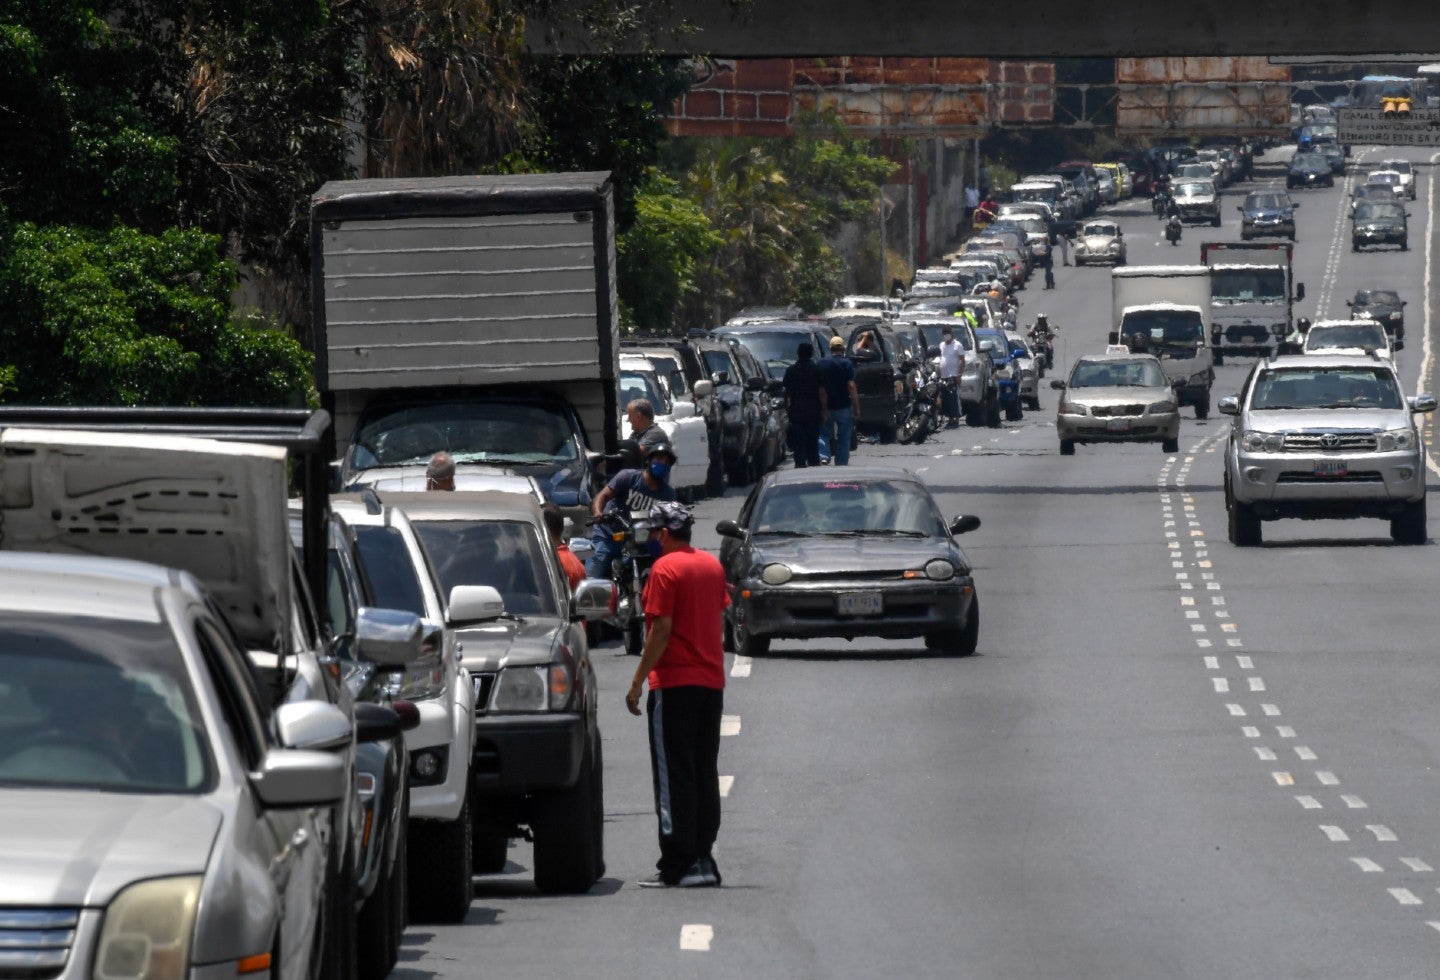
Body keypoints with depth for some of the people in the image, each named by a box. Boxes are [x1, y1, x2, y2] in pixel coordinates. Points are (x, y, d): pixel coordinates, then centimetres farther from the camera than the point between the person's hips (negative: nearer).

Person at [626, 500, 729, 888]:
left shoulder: (665, 569, -12)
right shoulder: (712, 565, 10)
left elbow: (662, 629, -16)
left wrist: (638, 682, -12)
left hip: (674, 682, -7)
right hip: (712, 681, 7)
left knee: (673, 775, -4)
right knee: (705, 772, 11)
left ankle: (677, 865, -7)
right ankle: (703, 858, 11)